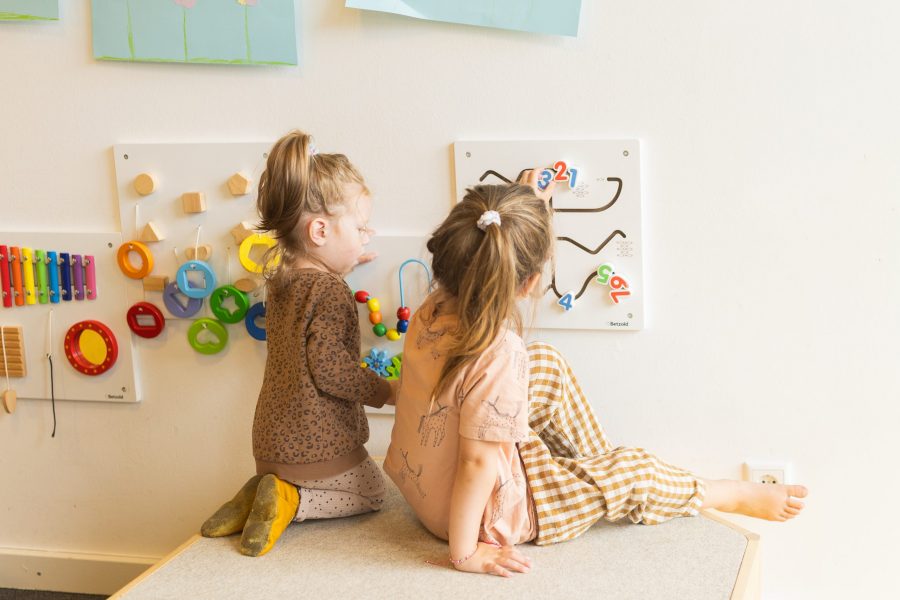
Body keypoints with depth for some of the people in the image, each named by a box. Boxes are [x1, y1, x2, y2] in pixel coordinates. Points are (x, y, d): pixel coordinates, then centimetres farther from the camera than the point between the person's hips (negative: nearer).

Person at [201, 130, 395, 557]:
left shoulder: (280, 277, 5)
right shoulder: (330, 292, -21)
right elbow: (329, 368, -26)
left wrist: (340, 267, 25)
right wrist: (384, 391, -14)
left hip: (272, 441, 8)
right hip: (319, 446, -7)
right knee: (371, 491, 17)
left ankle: (262, 495, 2)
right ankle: (289, 502, -7)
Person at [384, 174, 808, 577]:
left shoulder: (434, 310, -13)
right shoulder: (498, 358, -37)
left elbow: (480, 265, 11)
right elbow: (476, 464, -33)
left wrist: (528, 206, 16)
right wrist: (466, 553, -22)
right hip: (482, 515, -8)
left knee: (546, 364, 14)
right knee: (633, 471, 9)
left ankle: (596, 462, 34)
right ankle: (733, 495, 36)